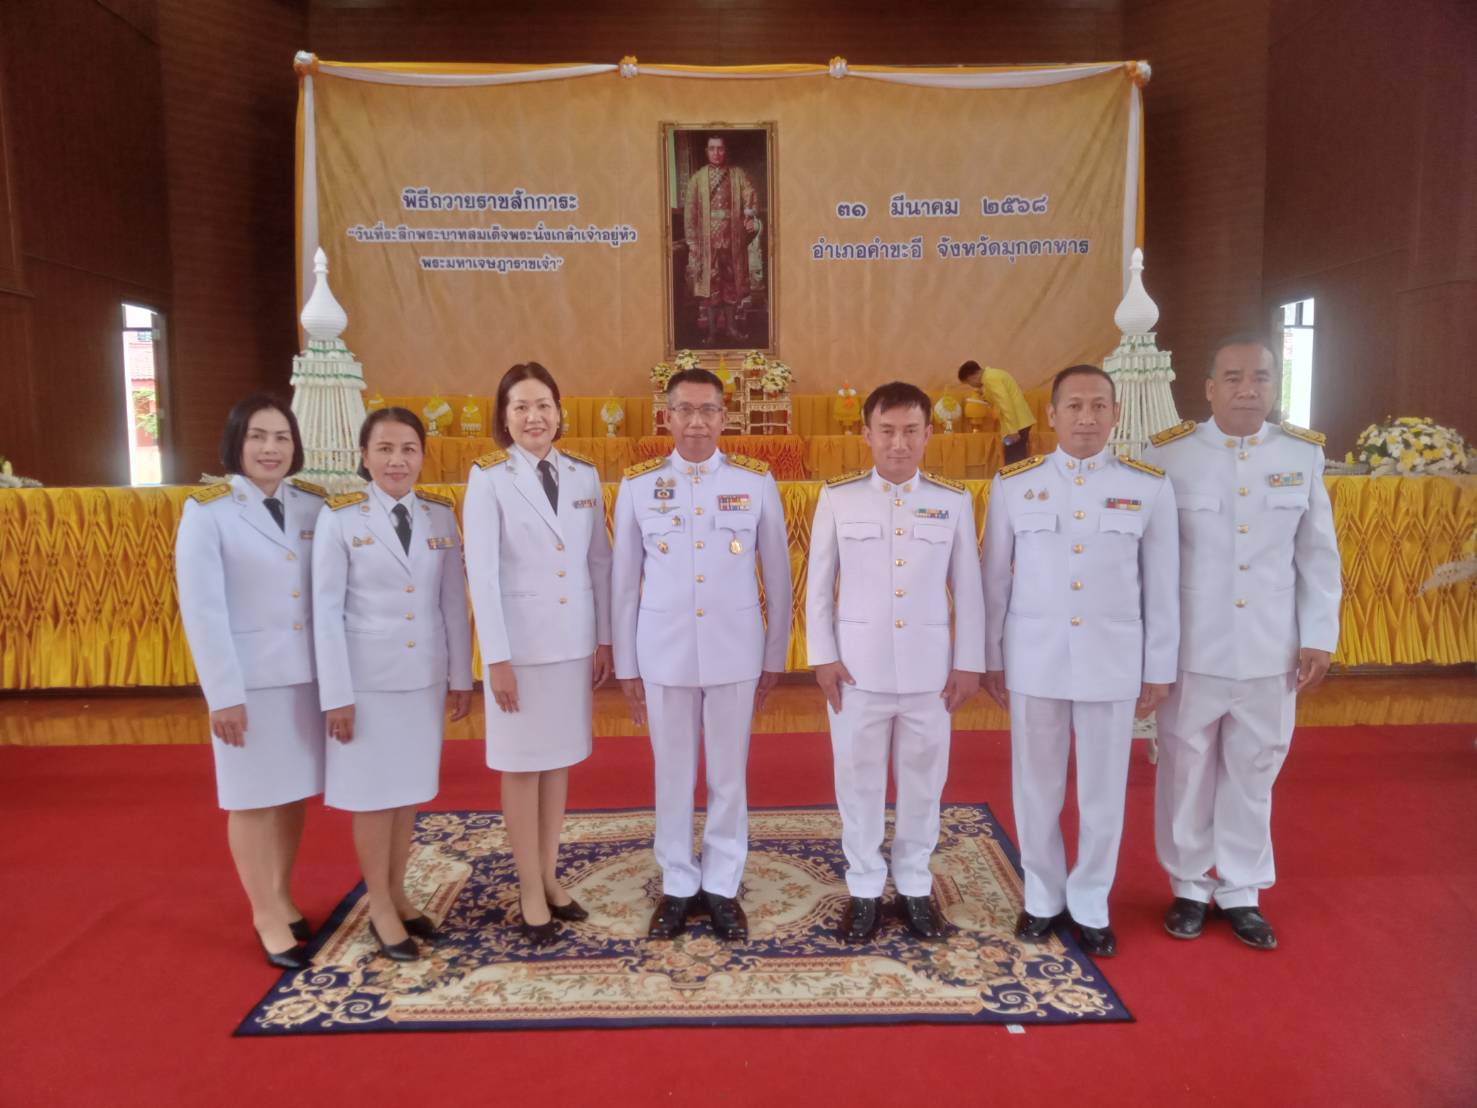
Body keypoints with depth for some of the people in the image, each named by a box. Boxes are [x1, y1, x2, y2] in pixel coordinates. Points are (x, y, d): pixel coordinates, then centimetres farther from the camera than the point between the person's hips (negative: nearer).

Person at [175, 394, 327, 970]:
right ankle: (267, 917, 23)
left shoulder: (315, 505, 2)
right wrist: (223, 693, -13)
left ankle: (282, 900, 33)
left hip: (309, 672, 3)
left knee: (293, 793, 14)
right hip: (250, 677, -3)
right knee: (254, 799, 8)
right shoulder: (207, 511, -6)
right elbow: (201, 610, -10)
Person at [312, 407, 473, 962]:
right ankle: (379, 908, 23)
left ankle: (397, 893, 31)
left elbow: (454, 600, 4)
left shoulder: (441, 514, 2)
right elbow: (326, 610, -9)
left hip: (425, 675, 3)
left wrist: (461, 676, 5)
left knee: (410, 788, 14)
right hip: (367, 677, -3)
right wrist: (336, 694, -10)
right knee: (373, 792, 7)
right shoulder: (339, 516, -8)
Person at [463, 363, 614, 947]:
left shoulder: (585, 474, 4)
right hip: (521, 642, -3)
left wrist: (604, 638, 4)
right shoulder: (488, 479, -7)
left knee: (559, 760, 13)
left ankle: (550, 877, 28)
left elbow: (600, 560, 6)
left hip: (574, 641, 4)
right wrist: (497, 657, -12)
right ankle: (530, 889, 20)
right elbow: (482, 573, -10)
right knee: (522, 765, 7)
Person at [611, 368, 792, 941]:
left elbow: (777, 574, 3)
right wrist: (626, 666, 4)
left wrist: (775, 655, 5)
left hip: (735, 651, 0)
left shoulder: (757, 482, -1)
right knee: (672, 776, 11)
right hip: (664, 651, 0)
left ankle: (722, 886, 28)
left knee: (729, 775, 10)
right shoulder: (637, 485, 0)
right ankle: (677, 886, 29)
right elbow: (624, 582, 3)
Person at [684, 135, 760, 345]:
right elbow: (690, 211, 0)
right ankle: (712, 331, 8)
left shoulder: (738, 175, 5)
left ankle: (730, 326, 21)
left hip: (733, 239, 1)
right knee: (710, 284, 0)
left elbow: (750, 197, -8)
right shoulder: (697, 178, 3)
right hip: (707, 240, -1)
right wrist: (692, 241, -7)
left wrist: (751, 216, -30)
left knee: (732, 282, 8)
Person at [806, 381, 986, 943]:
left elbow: (968, 588, 4)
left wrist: (968, 663, 2)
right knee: (859, 779, 9)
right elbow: (819, 584, 2)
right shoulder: (838, 497, -1)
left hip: (929, 668, 1)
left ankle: (915, 886, 30)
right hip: (857, 665, -1)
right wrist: (822, 657, -3)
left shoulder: (954, 501, 2)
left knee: (923, 779, 12)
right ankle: (864, 889, 26)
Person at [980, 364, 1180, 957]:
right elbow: (995, 577, 3)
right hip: (1034, 661, 0)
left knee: (1104, 792, 10)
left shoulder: (1149, 486, -1)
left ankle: (1091, 905, 29)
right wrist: (990, 658, 4)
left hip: (1114, 664, 0)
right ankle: (1043, 897, 31)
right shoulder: (1013, 483, -1)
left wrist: (1159, 668, 3)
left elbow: (1162, 586, 2)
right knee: (1037, 788, 11)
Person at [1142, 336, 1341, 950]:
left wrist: (1318, 636, 3)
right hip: (1190, 650, -2)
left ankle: (1240, 892, 30)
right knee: (1187, 772, 11)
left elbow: (1317, 555, 6)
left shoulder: (1303, 454, 2)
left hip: (1271, 651, 2)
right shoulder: (1169, 453, -6)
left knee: (1252, 775, 13)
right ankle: (1189, 888, 29)